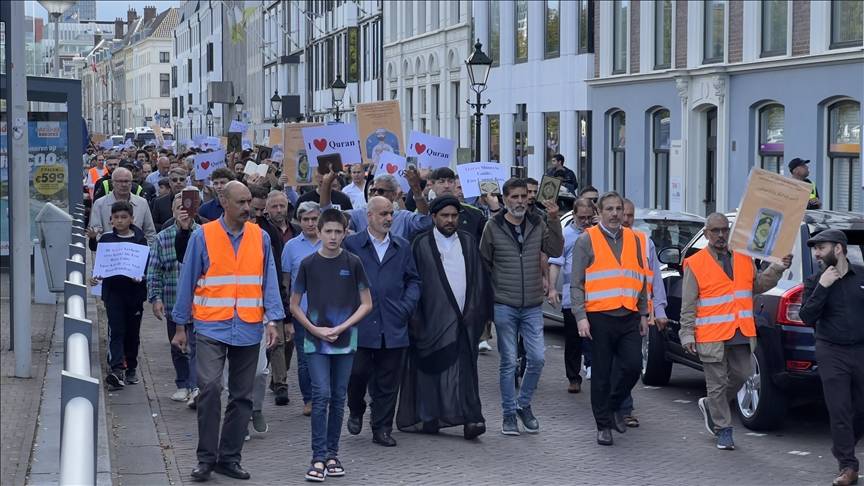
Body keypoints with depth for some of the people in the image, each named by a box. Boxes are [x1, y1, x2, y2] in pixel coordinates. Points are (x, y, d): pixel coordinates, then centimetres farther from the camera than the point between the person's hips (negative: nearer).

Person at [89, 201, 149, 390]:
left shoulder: (140, 240, 2)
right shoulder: (106, 239, 4)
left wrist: (140, 276, -15)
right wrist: (96, 276, -10)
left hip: (134, 291, 1)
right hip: (113, 290, -1)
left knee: (133, 332, 10)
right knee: (116, 331, -11)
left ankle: (131, 368, 25)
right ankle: (117, 370, -20)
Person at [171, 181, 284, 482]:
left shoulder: (260, 238, 5)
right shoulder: (203, 237, -2)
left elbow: (269, 281, 6)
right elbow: (187, 282, 3)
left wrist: (272, 321, -5)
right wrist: (181, 326, 4)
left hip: (248, 330, 3)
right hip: (211, 327, -3)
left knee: (241, 397, 7)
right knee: (210, 387, -16)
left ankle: (229, 457, 18)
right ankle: (206, 458, -4)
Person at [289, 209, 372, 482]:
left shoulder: (352, 263, 0)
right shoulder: (309, 264, -1)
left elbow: (366, 304, 2)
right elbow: (294, 305, 6)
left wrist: (341, 328, -9)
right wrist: (315, 329, -7)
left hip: (345, 341, 1)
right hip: (315, 341, -1)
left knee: (338, 398, 7)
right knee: (321, 396, -8)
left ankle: (332, 454, 17)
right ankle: (319, 458, -6)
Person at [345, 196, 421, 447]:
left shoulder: (402, 247, 13)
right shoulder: (351, 245, 2)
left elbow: (413, 280, 16)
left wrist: (406, 307, 2)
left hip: (393, 326, 3)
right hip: (361, 324, -3)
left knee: (388, 382, 4)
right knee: (357, 373, -3)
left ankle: (382, 429, 13)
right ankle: (356, 412, 25)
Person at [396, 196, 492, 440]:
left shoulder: (468, 242, 12)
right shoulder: (422, 244, 0)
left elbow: (479, 279, 13)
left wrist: (479, 313, 6)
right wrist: (415, 319, -6)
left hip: (464, 318, 3)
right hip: (434, 318, -3)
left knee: (464, 369, -2)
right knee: (432, 369, -1)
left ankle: (470, 419, -7)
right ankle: (428, 419, 8)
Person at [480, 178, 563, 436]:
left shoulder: (537, 224, 5)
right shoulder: (493, 227, -3)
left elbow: (556, 251, -3)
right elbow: (483, 262, 3)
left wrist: (554, 221, -13)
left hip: (533, 307, 3)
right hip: (505, 307, -2)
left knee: (537, 359, -1)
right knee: (509, 363, 2)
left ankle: (523, 404, 20)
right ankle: (509, 414, 13)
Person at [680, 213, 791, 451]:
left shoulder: (744, 259, 11)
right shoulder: (695, 264, -4)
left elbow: (757, 285, 17)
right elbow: (688, 305, -4)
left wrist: (777, 269, 3)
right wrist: (687, 334, -8)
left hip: (741, 334, 5)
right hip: (712, 337, -5)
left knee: (741, 375, 10)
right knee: (717, 383, 2)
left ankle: (710, 405, 34)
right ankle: (723, 430, 14)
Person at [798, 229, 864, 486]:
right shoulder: (814, 281, 0)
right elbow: (807, 317, -11)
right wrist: (822, 288, -20)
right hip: (832, 354, -1)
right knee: (839, 411, -4)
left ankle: (841, 449, 33)